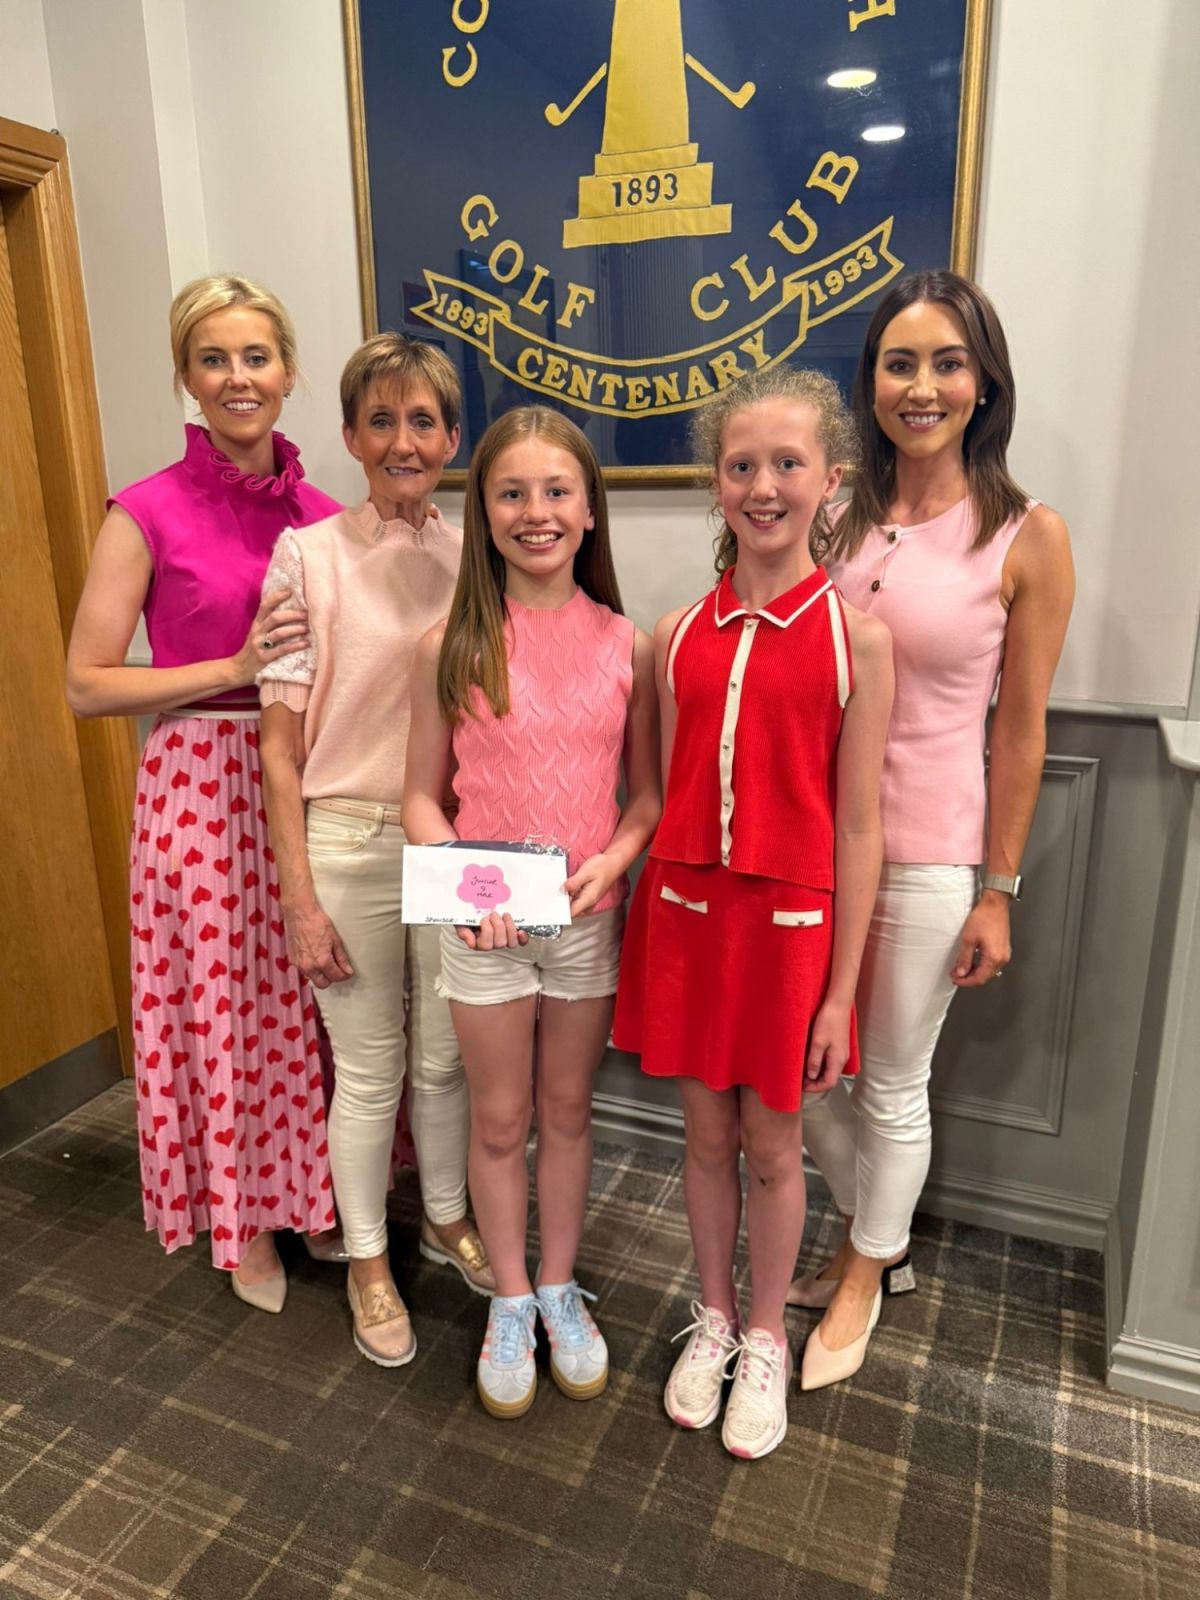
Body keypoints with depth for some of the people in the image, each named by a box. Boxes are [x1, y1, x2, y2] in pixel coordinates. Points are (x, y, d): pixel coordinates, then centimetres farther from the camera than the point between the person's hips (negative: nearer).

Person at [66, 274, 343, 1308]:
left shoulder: (324, 515, 6)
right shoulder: (149, 514, -7)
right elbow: (88, 685, -8)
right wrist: (235, 665, -15)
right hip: (204, 786, -3)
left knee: (312, 1002, 12)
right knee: (226, 1005, 8)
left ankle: (313, 1196, 36)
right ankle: (243, 1221, 33)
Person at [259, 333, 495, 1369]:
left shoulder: (477, 559, 2)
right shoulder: (310, 556, -6)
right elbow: (280, 743, -6)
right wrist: (301, 896, -8)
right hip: (351, 843, -2)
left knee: (448, 1056, 17)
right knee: (369, 1069, 11)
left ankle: (448, 1219, 43)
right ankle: (369, 1260, 35)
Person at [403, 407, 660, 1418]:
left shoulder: (625, 645, -4)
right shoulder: (451, 648, -7)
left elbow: (648, 792, 2)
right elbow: (423, 797, -2)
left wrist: (612, 861, -16)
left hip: (589, 918, 1)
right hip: (483, 923, -1)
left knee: (568, 1110, 17)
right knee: (500, 1119, 14)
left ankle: (560, 1288, 39)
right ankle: (511, 1303, 36)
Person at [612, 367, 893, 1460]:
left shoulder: (854, 635, -9)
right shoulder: (677, 634, 1)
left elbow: (856, 828, -8)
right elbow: (663, 797, 6)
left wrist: (840, 990, -7)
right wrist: (652, 919, 6)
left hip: (790, 920, -3)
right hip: (686, 910, 3)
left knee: (772, 1145, 13)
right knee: (706, 1132, 18)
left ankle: (765, 1342, 39)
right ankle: (712, 1321, 42)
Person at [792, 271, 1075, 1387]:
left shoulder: (1026, 538, -8)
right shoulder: (837, 519, 2)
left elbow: (1019, 729, -6)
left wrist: (998, 891, -5)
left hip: (927, 861, -4)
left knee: (890, 1084, 13)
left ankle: (865, 1274, 41)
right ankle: (877, 1244, 45)